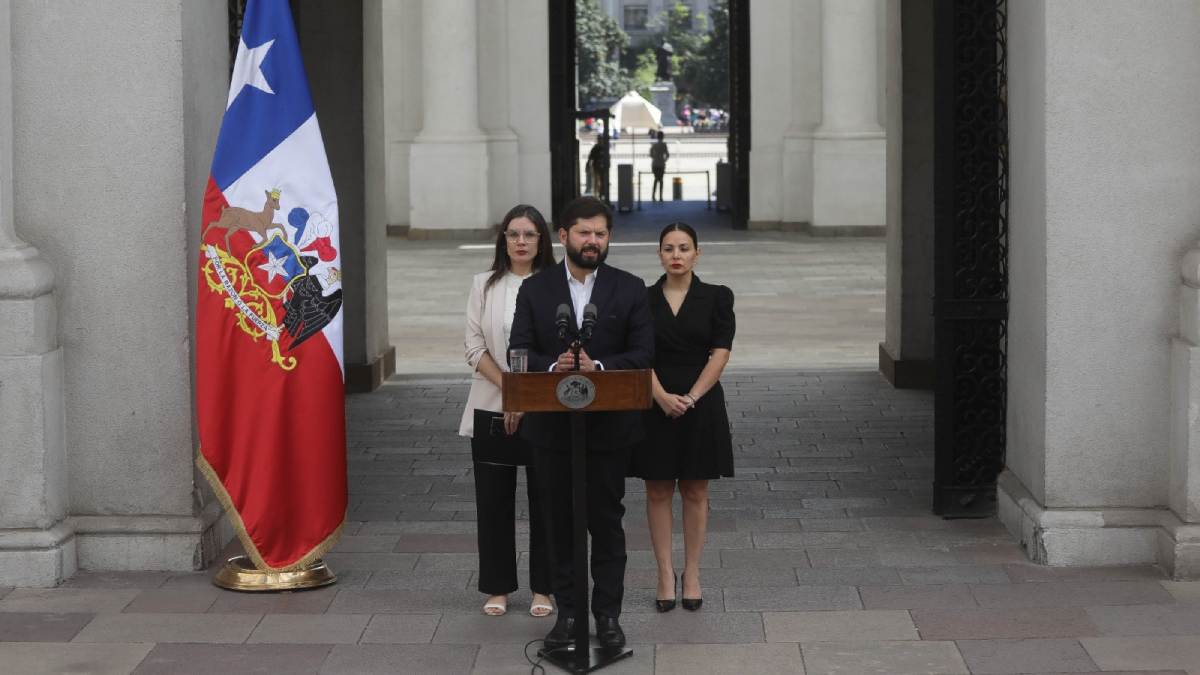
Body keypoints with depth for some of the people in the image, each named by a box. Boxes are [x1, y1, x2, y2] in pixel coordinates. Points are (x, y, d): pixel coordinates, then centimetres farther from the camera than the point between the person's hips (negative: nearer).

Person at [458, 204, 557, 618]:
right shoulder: (484, 285, 6)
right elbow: (475, 346, 1)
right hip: (492, 407, 2)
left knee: (545, 497, 2)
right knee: (494, 498, 5)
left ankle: (542, 587, 12)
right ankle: (498, 587, 15)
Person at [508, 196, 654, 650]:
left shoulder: (630, 289, 1)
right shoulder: (535, 289, 3)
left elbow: (643, 354, -3)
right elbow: (520, 353, -1)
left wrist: (599, 367, -20)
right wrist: (552, 367, -22)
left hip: (609, 426, -1)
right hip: (552, 426, 1)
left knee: (606, 522, 5)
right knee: (561, 522, 8)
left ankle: (608, 613, 14)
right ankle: (567, 611, 17)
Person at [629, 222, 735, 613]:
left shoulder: (717, 298, 0)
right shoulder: (643, 299, 2)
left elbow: (720, 354, -5)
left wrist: (690, 398, -14)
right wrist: (663, 397, -17)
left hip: (702, 403, -1)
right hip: (655, 405, 1)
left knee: (695, 492, 6)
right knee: (658, 492, 4)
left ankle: (692, 573, 15)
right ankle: (665, 573, 12)